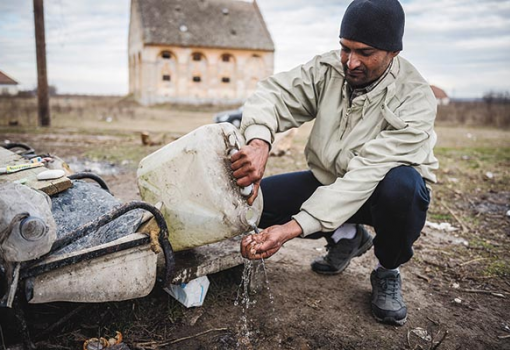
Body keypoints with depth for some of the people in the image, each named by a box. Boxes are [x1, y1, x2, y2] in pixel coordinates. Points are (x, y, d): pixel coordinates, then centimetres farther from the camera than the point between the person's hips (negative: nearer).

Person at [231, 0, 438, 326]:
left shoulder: (415, 100, -26)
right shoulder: (328, 69, -12)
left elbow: (366, 174, -35)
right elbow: (274, 92, -20)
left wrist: (292, 228, -43)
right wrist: (259, 141, -45)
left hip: (382, 189, -3)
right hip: (328, 180, 4)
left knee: (400, 185, -39)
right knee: (256, 198, -13)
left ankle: (388, 272, -5)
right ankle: (346, 236, 8)